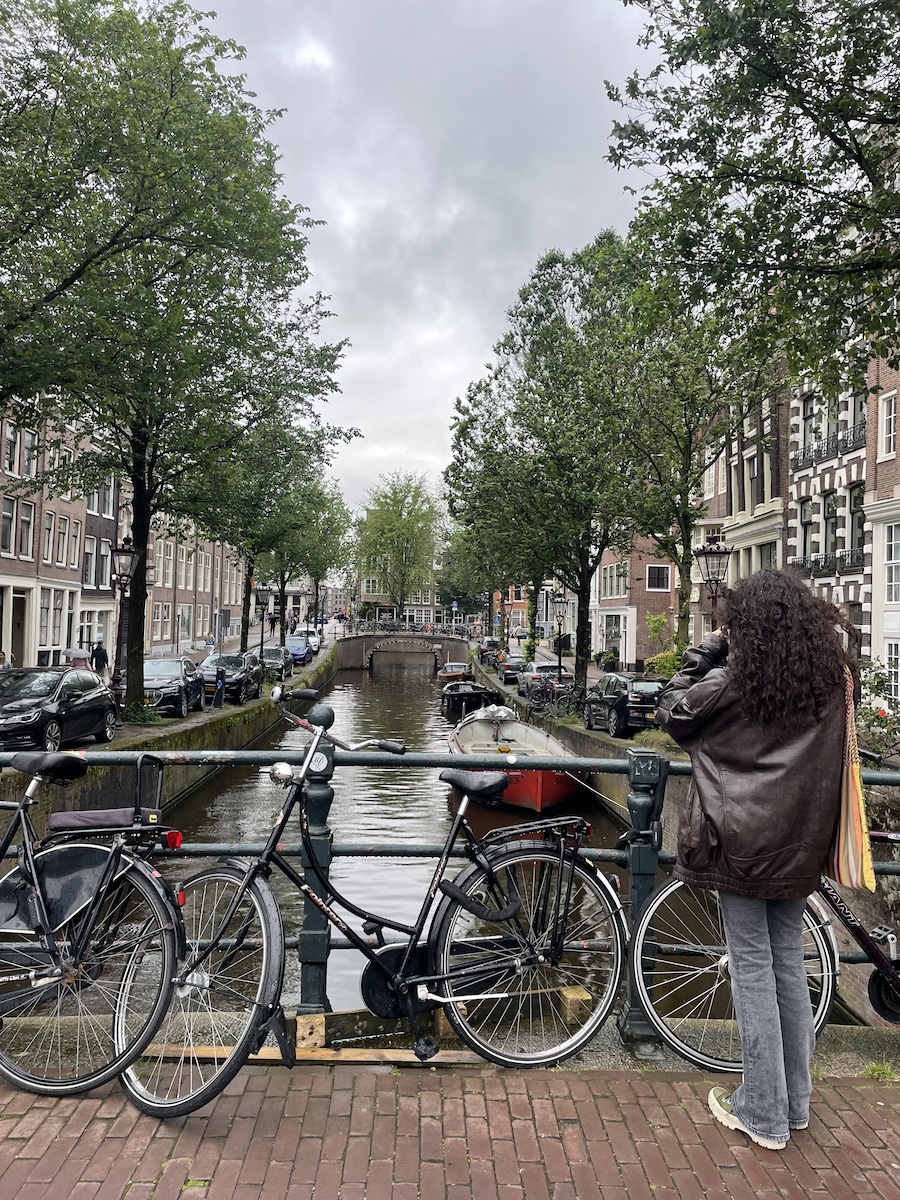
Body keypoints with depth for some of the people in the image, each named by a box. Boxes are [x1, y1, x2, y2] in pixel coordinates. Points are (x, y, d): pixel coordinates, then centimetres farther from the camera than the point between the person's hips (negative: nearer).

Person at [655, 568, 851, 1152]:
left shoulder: (731, 685, -16)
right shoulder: (832, 681, -1)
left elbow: (672, 713, -2)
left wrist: (706, 651, -2)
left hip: (743, 844, -5)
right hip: (800, 846, 5)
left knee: (753, 969, 5)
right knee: (789, 962, 17)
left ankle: (764, 1114, 17)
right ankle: (796, 1102, 31)